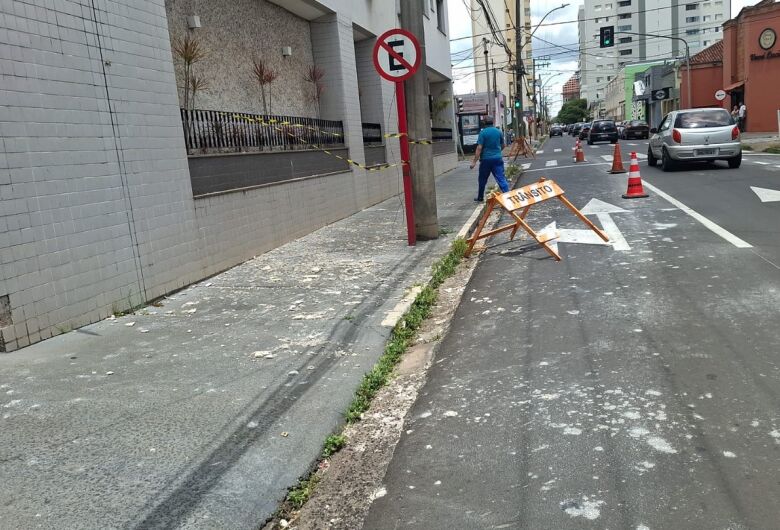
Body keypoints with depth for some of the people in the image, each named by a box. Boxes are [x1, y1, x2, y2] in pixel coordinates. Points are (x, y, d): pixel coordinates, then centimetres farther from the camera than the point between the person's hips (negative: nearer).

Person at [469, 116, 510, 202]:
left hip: (486, 159, -3)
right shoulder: (499, 132, 5)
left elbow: (479, 148, -14)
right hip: (497, 158, 3)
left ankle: (480, 197, 26)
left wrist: (474, 161, -14)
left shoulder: (483, 132, -9)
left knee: (482, 180, 13)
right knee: (501, 179, -2)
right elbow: (502, 145, 16)